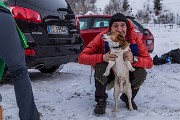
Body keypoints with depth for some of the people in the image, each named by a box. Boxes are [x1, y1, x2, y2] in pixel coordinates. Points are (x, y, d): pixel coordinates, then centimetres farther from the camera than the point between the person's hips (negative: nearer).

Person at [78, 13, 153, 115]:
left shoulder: (134, 39, -21)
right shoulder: (102, 37, -25)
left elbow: (150, 63, -22)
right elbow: (81, 58, -28)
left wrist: (134, 59, -43)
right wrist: (102, 57, -44)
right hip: (108, 73, -1)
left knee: (141, 73, -27)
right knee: (101, 66, -33)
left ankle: (128, 97, 5)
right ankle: (101, 100, -10)